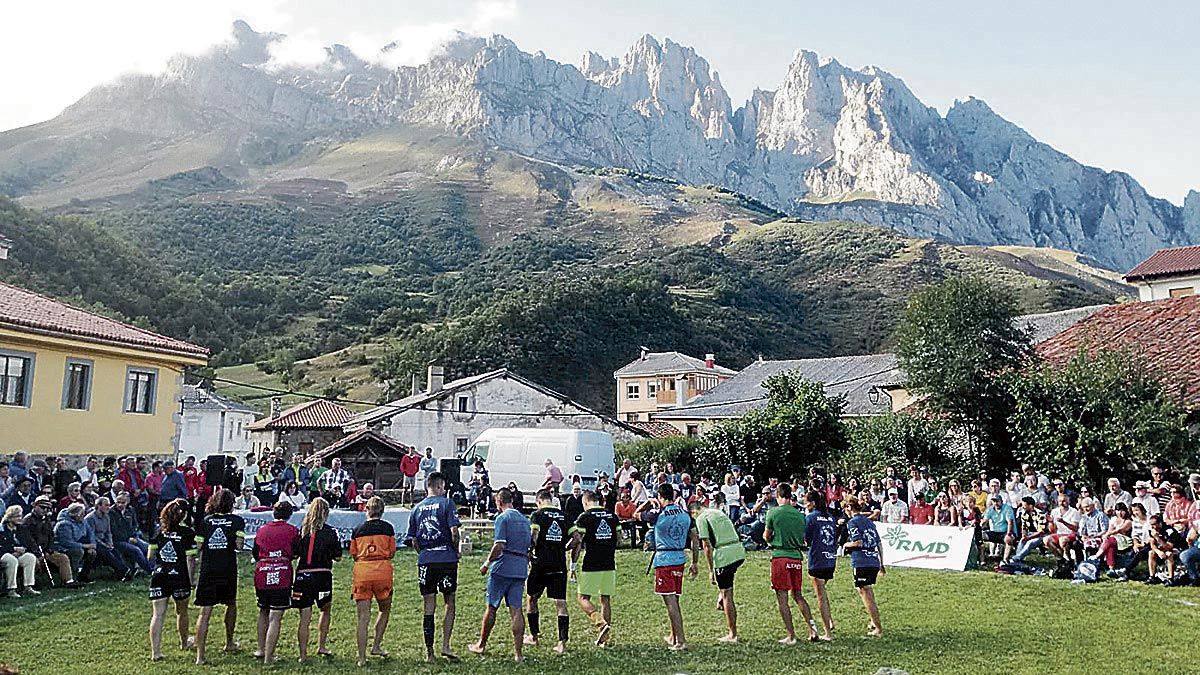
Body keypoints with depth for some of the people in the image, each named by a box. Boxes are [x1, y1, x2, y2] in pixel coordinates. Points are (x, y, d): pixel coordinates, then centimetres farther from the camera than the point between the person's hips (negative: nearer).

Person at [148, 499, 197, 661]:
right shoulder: (187, 533, -6)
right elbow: (190, 559, -8)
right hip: (180, 577, -2)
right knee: (181, 611, 19)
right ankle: (184, 643, 37)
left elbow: (150, 556, 11)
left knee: (158, 614, 0)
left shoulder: (159, 530, 5)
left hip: (159, 576, 2)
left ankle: (155, 652, -7)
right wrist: (191, 579, -1)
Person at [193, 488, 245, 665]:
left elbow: (198, 546, 2)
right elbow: (239, 545, -8)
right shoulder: (237, 520, -1)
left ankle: (200, 655, -7)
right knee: (231, 604, 22)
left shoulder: (206, 520, 5)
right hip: (228, 570, -1)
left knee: (205, 612, -1)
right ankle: (229, 643, 35)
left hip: (207, 570, 1)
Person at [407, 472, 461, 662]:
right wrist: (456, 551, 4)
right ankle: (445, 645, 3)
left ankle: (429, 651, 10)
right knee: (450, 604, 10)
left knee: (429, 606, 8)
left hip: (425, 561, 3)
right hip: (447, 559, -3)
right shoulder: (446, 503, -3)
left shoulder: (417, 508, 10)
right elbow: (454, 532, -11)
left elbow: (414, 541, 10)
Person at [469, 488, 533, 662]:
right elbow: (530, 546, 17)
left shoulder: (502, 518, -7)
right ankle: (518, 653, -1)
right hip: (521, 569, 6)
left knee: (491, 608, 9)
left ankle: (481, 645, 23)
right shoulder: (525, 519, 15)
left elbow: (499, 546, -16)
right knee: (516, 610, 3)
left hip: (502, 569, -6)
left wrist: (486, 564, -6)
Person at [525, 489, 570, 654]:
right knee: (560, 602, 2)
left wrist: (531, 553, -2)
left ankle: (534, 635, 28)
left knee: (532, 598, 17)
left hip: (540, 564, -3)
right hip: (559, 565, 3)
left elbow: (534, 536, -18)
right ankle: (562, 642, -4)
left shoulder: (538, 515, -4)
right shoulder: (564, 516, 9)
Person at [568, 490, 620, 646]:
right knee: (605, 599, 12)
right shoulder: (612, 516, 9)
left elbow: (577, 542, -10)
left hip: (591, 566, -5)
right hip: (609, 566, 5)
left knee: (583, 599, 4)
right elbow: (619, 540, 15)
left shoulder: (584, 517, -6)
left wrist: (573, 564, -3)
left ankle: (601, 623, -18)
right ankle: (605, 636, 13)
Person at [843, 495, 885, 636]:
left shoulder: (853, 522, -6)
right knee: (868, 593, 22)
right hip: (874, 563, 8)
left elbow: (858, 543, -17)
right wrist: (882, 564, 25)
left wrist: (845, 545, 2)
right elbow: (879, 544, 19)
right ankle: (874, 622, 25)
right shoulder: (869, 521, 17)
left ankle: (878, 628, -2)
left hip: (862, 564, -8)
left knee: (866, 595, -2)